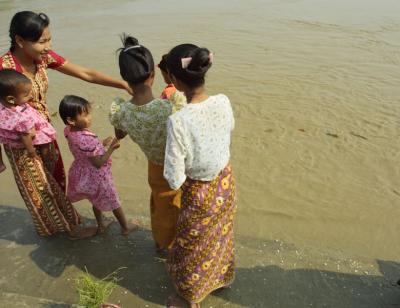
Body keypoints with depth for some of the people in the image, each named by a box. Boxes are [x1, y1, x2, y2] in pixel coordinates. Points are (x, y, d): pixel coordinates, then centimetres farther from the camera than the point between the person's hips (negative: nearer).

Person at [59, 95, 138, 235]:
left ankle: (101, 225, 50)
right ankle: (125, 227, 35)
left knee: (97, 201, 30)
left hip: (84, 175, 8)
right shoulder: (87, 139, -36)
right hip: (97, 177, -8)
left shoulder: (70, 132, -9)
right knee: (114, 202, 15)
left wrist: (102, 143, 0)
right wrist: (111, 148, -25)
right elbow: (98, 163, -29)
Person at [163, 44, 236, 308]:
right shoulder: (224, 102, -16)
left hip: (200, 193, -5)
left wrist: (184, 172, -6)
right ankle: (221, 277, 60)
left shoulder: (178, 121, -33)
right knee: (220, 236, 31)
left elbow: (174, 181, -27)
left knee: (193, 246, 22)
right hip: (226, 183, 6)